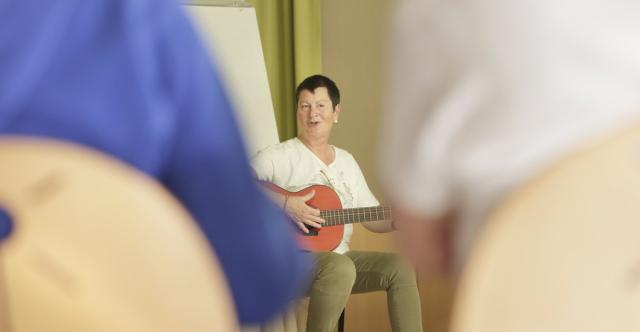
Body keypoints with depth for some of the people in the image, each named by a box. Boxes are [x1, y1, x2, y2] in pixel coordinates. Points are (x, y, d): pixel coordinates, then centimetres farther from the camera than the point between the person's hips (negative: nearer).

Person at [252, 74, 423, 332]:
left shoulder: (346, 161, 16)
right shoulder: (278, 157, -6)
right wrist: (284, 203, -27)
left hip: (339, 256, 7)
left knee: (399, 268, -12)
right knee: (341, 269, -36)